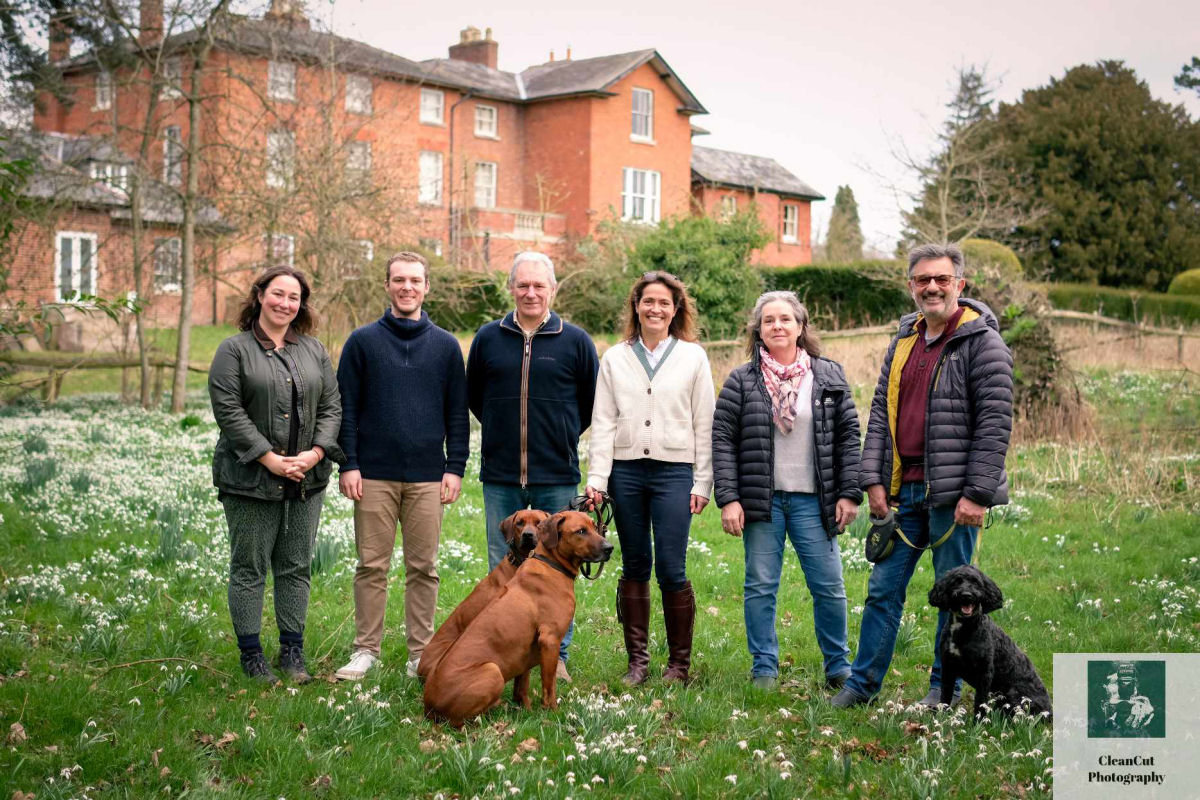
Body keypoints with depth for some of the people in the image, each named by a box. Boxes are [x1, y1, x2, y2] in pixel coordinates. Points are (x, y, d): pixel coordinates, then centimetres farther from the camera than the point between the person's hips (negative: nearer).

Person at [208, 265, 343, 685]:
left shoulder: (314, 351, 12)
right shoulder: (235, 350, -2)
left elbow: (331, 407, 9)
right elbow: (228, 410, -10)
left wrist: (315, 453, -8)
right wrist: (270, 459, -16)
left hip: (306, 479, 4)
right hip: (250, 478, -4)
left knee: (296, 567, 10)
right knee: (249, 568, 3)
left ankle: (292, 650, 19)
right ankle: (251, 653, 12)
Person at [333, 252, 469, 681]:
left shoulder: (446, 345, 9)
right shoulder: (362, 341, 5)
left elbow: (458, 413, 10)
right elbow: (346, 407, 4)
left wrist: (455, 467, 1)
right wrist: (348, 464, -4)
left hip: (428, 477, 1)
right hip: (374, 475, -1)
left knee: (423, 568, 5)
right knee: (372, 566, 3)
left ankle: (420, 653, 13)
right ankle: (366, 649, 13)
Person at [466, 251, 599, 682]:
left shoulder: (575, 341, 1)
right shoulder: (489, 337, 6)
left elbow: (593, 401, 11)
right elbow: (473, 396, 19)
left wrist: (562, 437, 11)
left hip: (557, 476, -1)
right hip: (500, 475, 2)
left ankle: (556, 654, 15)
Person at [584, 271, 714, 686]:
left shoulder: (693, 357, 5)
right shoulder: (615, 358, 9)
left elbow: (704, 425, 4)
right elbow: (603, 422, 6)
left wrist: (703, 483, -1)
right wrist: (597, 477, -3)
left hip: (674, 472, -2)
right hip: (626, 470, 2)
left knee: (671, 570, -6)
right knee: (635, 567, 7)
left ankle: (679, 662, 8)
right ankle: (637, 659, 15)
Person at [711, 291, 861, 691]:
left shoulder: (829, 376, 7)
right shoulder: (741, 381, 3)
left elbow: (848, 436, 7)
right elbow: (722, 440, 0)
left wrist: (849, 493, 1)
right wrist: (728, 499, -8)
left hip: (813, 500, 1)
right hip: (762, 500, 0)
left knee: (829, 586, 2)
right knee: (760, 587, 4)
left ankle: (838, 667, 17)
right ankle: (764, 669, 15)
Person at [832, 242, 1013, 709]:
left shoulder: (982, 342, -7)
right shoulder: (903, 340, 14)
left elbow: (995, 423, -12)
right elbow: (881, 413, 14)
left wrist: (977, 494, -17)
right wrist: (873, 480, 5)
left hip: (953, 493, -6)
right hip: (904, 490, 6)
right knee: (884, 588, 9)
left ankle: (945, 688, 18)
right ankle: (863, 683, 17)